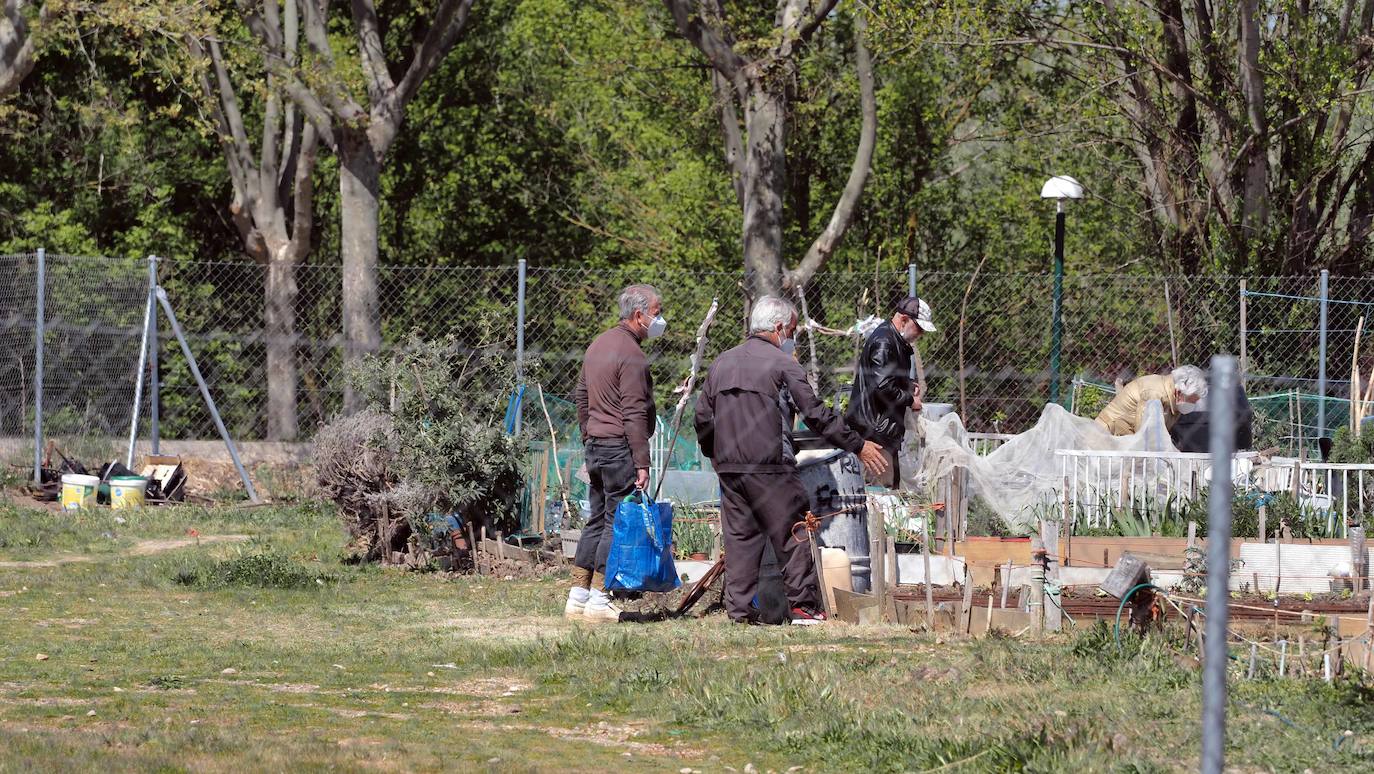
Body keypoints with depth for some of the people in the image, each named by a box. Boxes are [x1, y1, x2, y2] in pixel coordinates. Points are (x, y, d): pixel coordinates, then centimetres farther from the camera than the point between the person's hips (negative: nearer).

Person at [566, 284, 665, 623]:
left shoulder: (599, 344, 14)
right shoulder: (631, 356, -16)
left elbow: (581, 397, 21)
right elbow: (634, 414, -19)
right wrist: (642, 463, -19)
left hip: (595, 446, 9)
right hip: (620, 448, -9)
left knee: (596, 521, 13)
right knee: (617, 523, -5)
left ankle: (578, 597, 15)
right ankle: (598, 601, -6)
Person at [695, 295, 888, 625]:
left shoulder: (721, 364, 14)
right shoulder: (782, 363, -6)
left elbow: (703, 417, 15)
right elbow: (815, 413, -8)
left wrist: (715, 456, 30)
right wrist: (858, 446, -2)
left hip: (728, 466, 6)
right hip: (770, 468, -6)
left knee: (739, 536, 9)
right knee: (793, 534, 1)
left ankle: (739, 608, 6)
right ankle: (803, 604, -1)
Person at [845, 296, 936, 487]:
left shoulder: (897, 342, 17)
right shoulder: (883, 342, -17)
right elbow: (883, 387, -25)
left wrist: (910, 385, 12)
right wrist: (911, 400, -11)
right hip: (874, 427, -11)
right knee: (882, 486, -12)